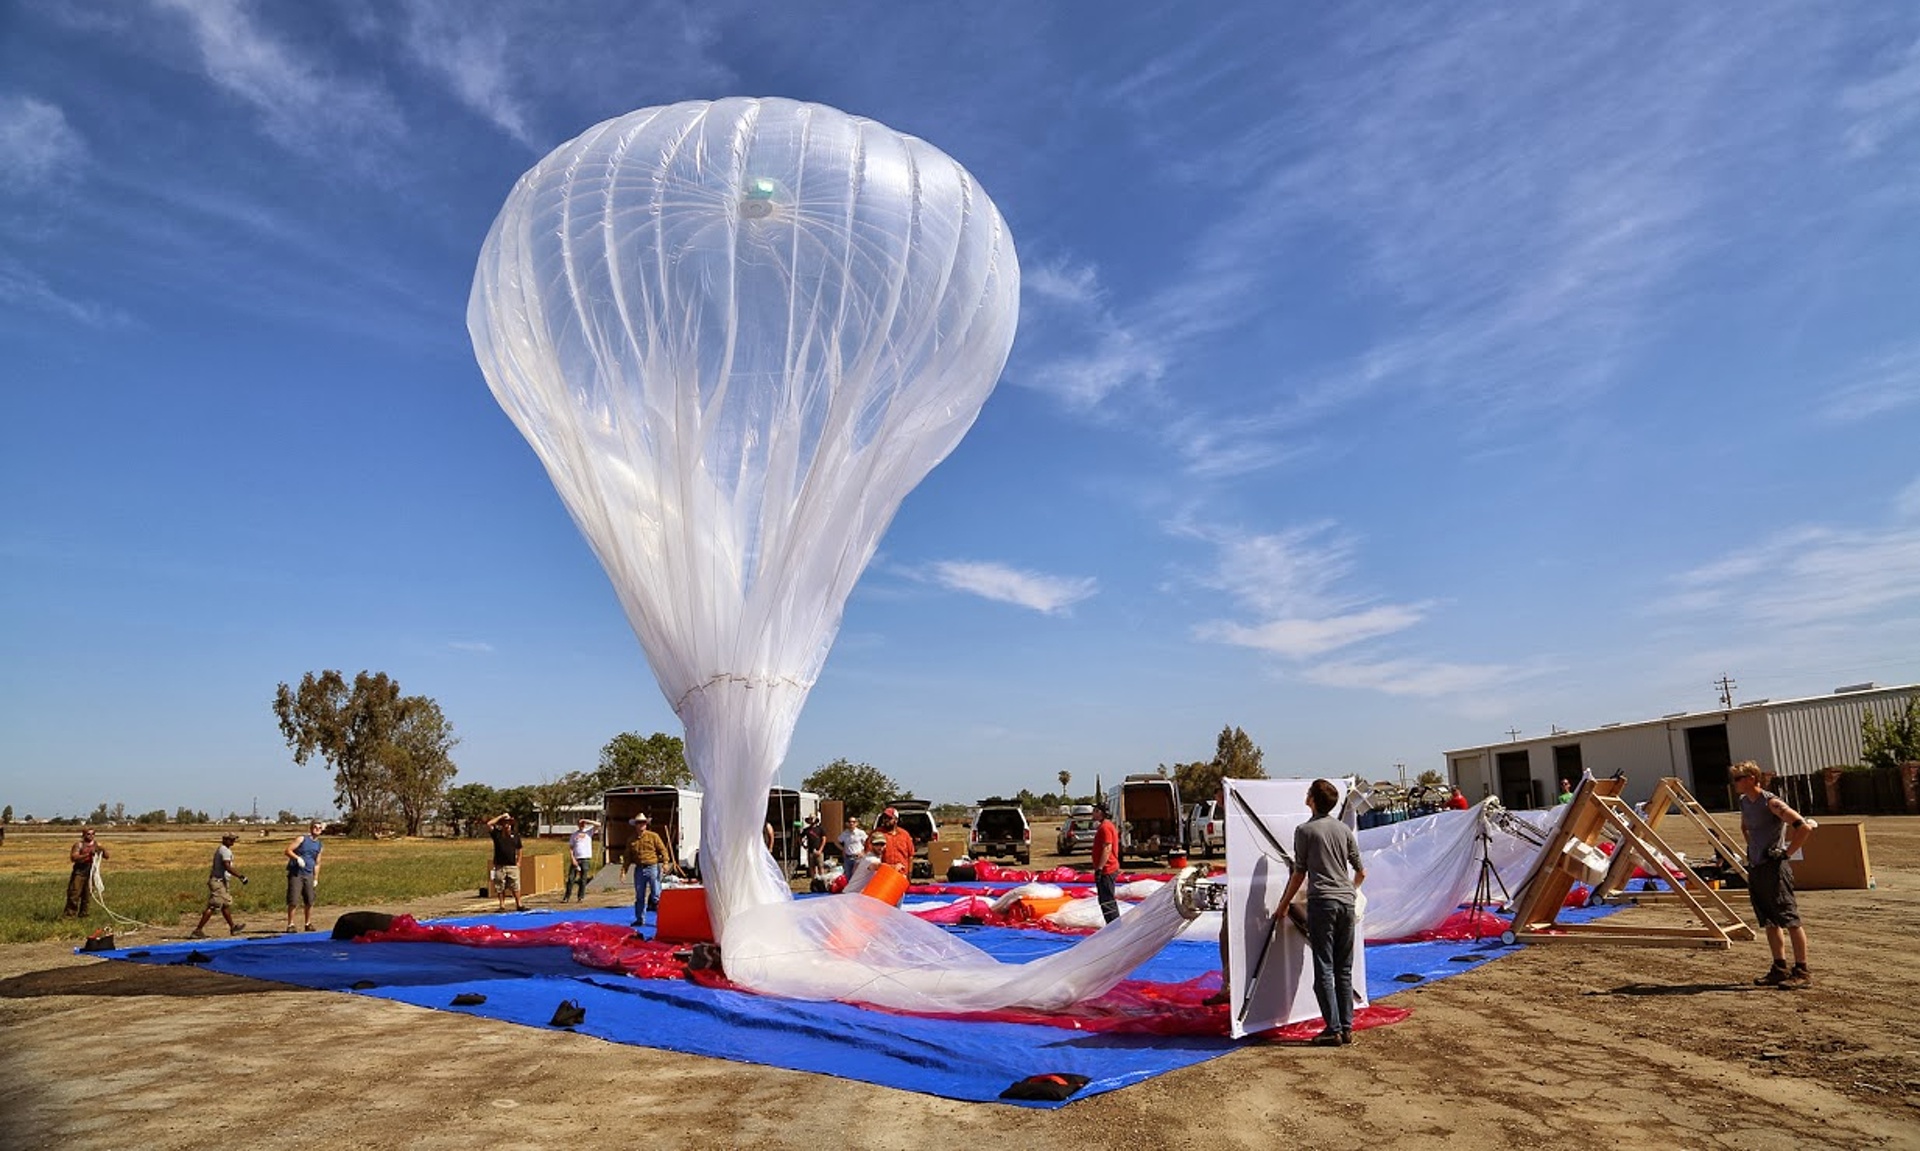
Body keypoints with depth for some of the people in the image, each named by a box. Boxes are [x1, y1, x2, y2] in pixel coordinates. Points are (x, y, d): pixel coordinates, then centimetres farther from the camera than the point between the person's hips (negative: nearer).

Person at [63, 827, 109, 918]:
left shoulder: (97, 844, 8)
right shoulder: (79, 844, -2)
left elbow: (106, 856, 7)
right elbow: (74, 857, -12)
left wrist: (103, 850, -14)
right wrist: (87, 854, -23)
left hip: (91, 872, 3)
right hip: (79, 872, -3)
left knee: (88, 895, 4)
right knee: (74, 894, -4)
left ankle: (83, 915, 14)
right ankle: (68, 914, 5)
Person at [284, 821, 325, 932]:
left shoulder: (319, 845, 14)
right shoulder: (302, 839, -1)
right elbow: (288, 850, -8)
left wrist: (316, 879, 16)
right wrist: (297, 858, -23)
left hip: (308, 875, 5)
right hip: (295, 874, -5)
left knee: (310, 901, 5)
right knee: (293, 901, -7)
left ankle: (308, 924, 18)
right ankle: (290, 924, 2)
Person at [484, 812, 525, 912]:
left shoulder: (515, 834, 7)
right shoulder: (497, 834, 1)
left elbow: (519, 849, 15)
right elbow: (489, 824, -14)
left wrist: (518, 861, 7)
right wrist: (501, 816, -9)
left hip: (512, 866, 1)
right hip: (500, 866, -1)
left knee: (515, 887, 2)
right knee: (500, 888, 4)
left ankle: (519, 905, 7)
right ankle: (502, 906, 13)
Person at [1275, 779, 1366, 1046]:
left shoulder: (1305, 831, -4)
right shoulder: (1344, 830, 10)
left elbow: (1299, 874, 0)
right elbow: (1361, 872, 15)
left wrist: (1283, 905, 11)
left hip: (1321, 903, -5)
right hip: (1346, 903, 5)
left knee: (1324, 969, -1)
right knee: (1344, 969, 11)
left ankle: (1333, 1029, -3)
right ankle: (1347, 1028, 13)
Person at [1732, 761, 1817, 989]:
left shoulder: (1771, 803, -15)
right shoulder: (1744, 802, 11)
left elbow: (1804, 827, -23)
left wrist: (1787, 851, -16)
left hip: (1774, 868, -9)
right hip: (1755, 868, 9)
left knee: (1790, 919, -4)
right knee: (1770, 921, 13)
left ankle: (1802, 972, 0)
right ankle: (1780, 969, 21)